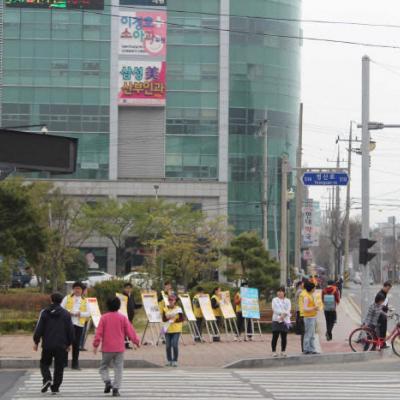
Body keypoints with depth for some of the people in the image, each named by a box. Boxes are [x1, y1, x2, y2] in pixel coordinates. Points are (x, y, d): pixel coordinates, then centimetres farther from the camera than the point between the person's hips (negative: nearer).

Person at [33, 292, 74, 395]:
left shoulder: (45, 312, -2)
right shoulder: (66, 314, 1)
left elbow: (39, 329, -3)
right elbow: (70, 330, 3)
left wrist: (36, 342, 6)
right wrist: (69, 344, 14)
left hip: (47, 345, -1)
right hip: (61, 346, 1)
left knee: (44, 364, 15)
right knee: (59, 367, 9)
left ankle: (47, 379, -10)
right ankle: (55, 387, 6)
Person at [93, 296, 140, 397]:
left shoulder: (104, 318, -3)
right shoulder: (122, 318, -2)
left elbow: (99, 332, -4)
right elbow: (130, 330, 2)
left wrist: (96, 345, 1)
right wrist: (136, 341, 14)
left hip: (107, 348, 0)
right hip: (119, 348, 0)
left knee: (104, 367, 14)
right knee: (118, 369, 5)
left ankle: (107, 382, -10)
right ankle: (116, 389, -4)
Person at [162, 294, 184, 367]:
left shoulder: (178, 309, -1)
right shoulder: (165, 309, 6)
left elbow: (182, 319, -4)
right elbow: (163, 319, 3)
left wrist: (174, 320, -17)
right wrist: (168, 318, -16)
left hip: (176, 330, -3)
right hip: (168, 330, 3)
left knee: (175, 345, -11)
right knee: (168, 346, 1)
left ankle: (175, 361, -2)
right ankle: (169, 360, 14)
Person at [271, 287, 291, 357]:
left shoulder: (287, 301, 12)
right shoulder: (275, 300, 9)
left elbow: (288, 310, -1)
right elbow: (275, 309, -4)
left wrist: (283, 315, -17)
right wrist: (282, 313, -15)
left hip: (285, 320, 1)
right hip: (276, 320, -1)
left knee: (284, 337, 2)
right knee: (275, 336, -6)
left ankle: (283, 351, 11)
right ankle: (274, 351, -1)